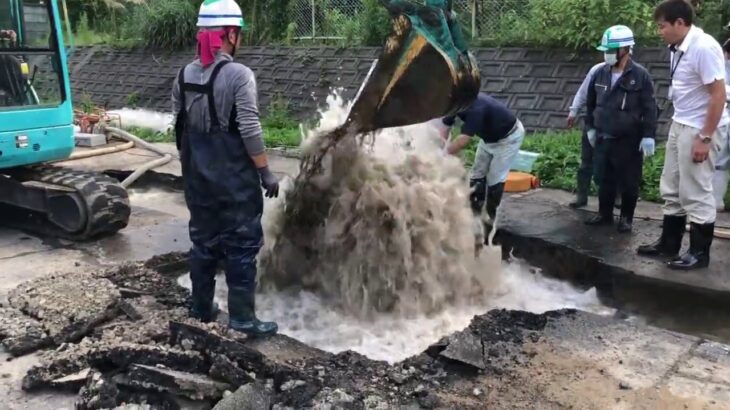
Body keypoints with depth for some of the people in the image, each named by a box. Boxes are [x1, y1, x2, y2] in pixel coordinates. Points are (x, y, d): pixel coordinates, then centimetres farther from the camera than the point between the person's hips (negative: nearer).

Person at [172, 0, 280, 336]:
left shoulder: (184, 75, 6)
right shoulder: (239, 75, -15)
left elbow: (179, 127, 10)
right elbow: (249, 131, -17)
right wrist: (266, 172, -10)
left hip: (198, 175, 7)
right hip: (235, 177, -6)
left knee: (203, 240, 17)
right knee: (242, 244, 2)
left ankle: (202, 307, 26)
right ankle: (242, 317, 6)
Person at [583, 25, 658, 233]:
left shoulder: (640, 75, -8)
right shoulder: (600, 74, 7)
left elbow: (649, 108, -10)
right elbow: (590, 103, 18)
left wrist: (648, 136, -14)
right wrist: (590, 127, 15)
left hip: (629, 140, -5)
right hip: (604, 138, 5)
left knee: (629, 182, 4)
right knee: (605, 179, 14)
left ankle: (626, 218, 18)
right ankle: (604, 214, 27)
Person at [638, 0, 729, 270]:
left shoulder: (704, 48, -20)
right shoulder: (677, 49, 5)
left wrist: (705, 138, -21)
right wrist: (679, 124, 16)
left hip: (700, 129, -9)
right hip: (679, 125, 9)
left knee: (695, 193, 0)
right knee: (672, 189, 15)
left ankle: (699, 252, 14)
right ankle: (669, 243, 28)